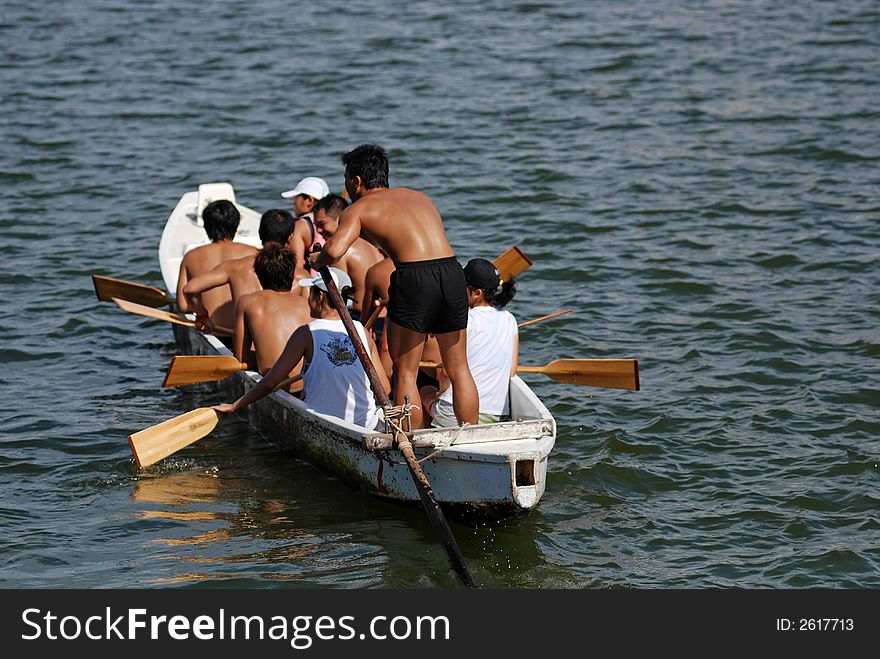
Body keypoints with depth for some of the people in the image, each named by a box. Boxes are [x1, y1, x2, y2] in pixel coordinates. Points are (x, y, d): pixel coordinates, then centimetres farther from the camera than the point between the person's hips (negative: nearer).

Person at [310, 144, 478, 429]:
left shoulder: (358, 209, 9)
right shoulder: (419, 196, 28)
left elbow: (334, 251, -7)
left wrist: (318, 261, 13)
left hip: (414, 278, -5)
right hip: (453, 275, 5)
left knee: (405, 373, 9)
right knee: (459, 370, 15)